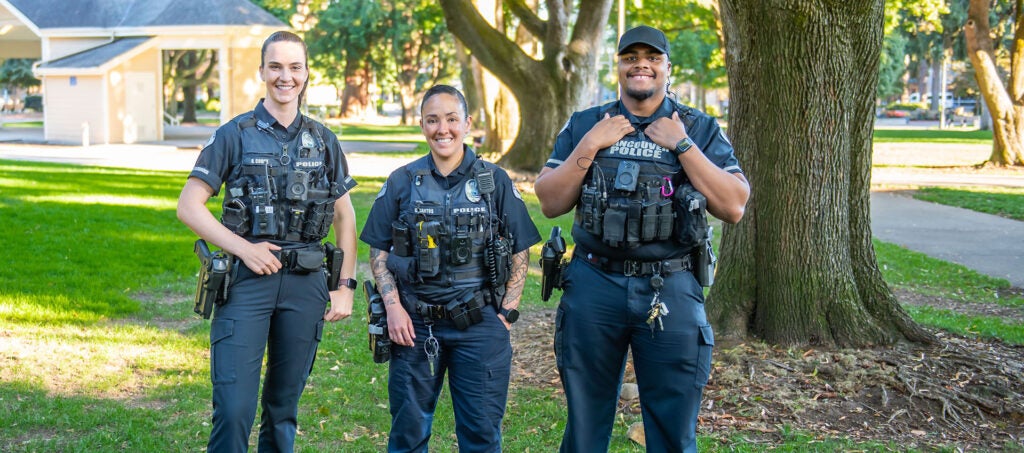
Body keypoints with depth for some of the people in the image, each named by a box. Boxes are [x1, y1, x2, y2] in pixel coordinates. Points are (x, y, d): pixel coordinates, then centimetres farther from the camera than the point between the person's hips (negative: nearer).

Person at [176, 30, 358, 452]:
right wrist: (244, 248, -12)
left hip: (305, 283, 3)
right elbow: (188, 206, -2)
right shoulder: (234, 135, -1)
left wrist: (346, 286, 7)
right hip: (246, 280, -3)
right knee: (234, 408, -8)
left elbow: (344, 217, 15)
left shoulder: (324, 141, 10)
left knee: (284, 406, 12)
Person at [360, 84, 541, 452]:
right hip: (416, 325, 1)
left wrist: (507, 313, -2)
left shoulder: (495, 181, 3)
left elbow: (519, 253, 6)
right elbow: (378, 252, 7)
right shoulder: (401, 183, 4)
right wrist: (393, 306, -5)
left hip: (480, 325, -1)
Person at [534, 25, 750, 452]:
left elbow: (733, 207, -7)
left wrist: (682, 146, -11)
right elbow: (550, 203, 2)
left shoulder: (700, 130, 4)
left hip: (671, 292, -1)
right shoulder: (584, 125, 8)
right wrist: (589, 146, -8)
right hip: (594, 287, 1)